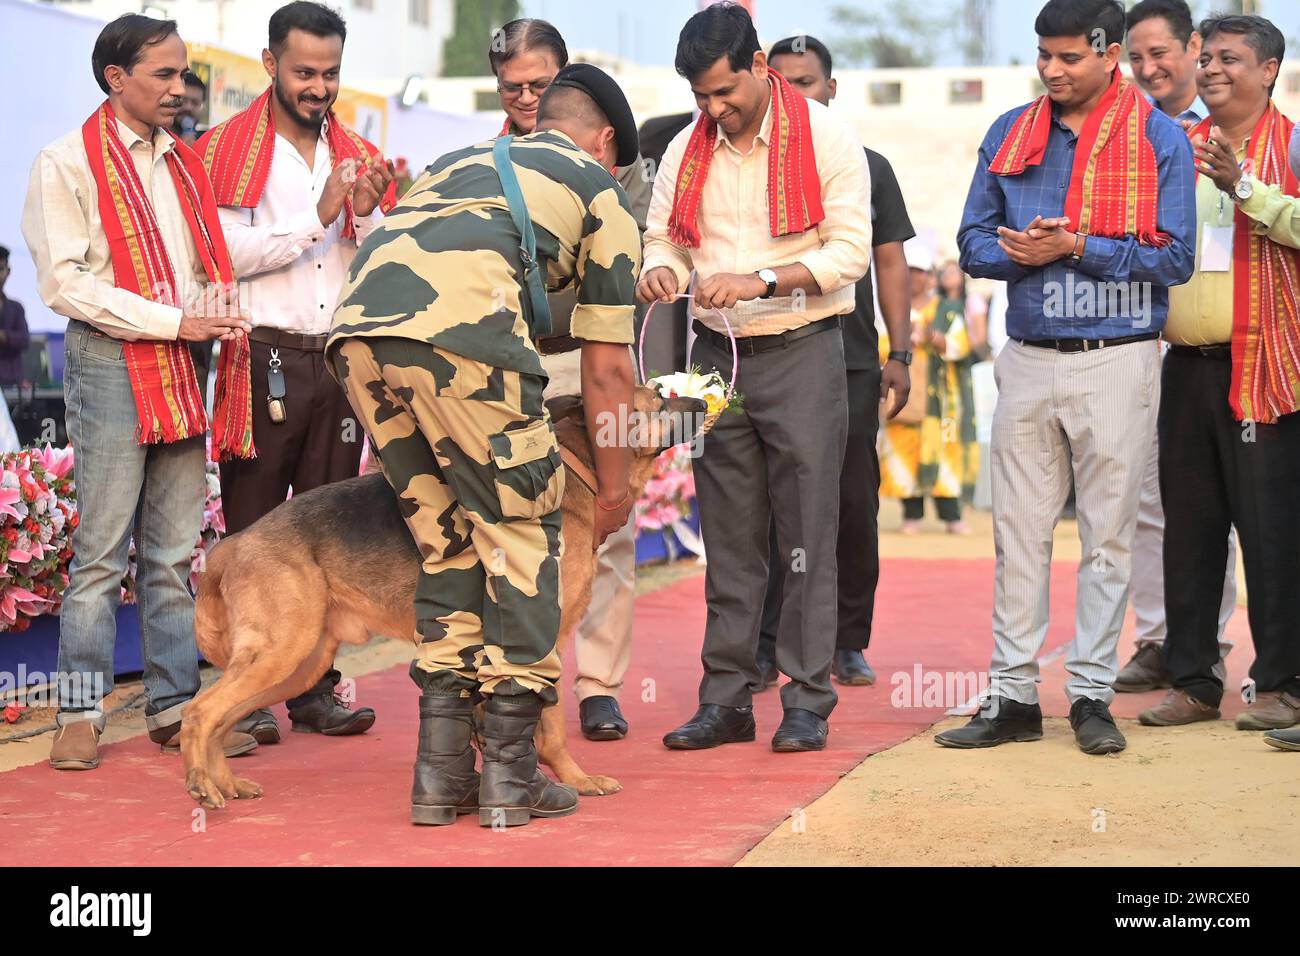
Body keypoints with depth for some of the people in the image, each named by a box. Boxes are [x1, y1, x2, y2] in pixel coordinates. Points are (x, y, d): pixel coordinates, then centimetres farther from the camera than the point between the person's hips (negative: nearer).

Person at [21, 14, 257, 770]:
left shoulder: (184, 163, 17)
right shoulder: (67, 164, -3)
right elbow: (66, 283, -10)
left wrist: (218, 310, -2)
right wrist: (174, 322, -15)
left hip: (182, 368, 6)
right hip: (111, 363, -6)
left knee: (177, 551, 7)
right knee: (102, 552, -5)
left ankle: (174, 706, 11)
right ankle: (81, 713, 1)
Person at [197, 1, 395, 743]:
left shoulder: (357, 156, 13)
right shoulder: (230, 151, -2)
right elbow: (227, 253, -13)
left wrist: (366, 216, -9)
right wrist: (317, 217, -17)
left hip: (339, 358, 5)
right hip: (263, 358, -5)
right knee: (253, 531, -2)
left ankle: (317, 688, 13)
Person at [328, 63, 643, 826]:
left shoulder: (461, 161, 39)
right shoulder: (599, 190, 24)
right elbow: (606, 366, 22)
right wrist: (616, 485, 33)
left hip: (355, 328, 6)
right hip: (460, 328, -5)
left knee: (447, 543, 17)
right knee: (521, 535, 9)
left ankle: (444, 771, 16)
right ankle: (510, 771, 8)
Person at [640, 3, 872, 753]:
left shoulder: (826, 138, -6)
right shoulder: (687, 150, 8)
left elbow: (851, 250, -12)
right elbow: (666, 237, 12)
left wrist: (760, 281, -23)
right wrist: (662, 270, -13)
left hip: (803, 353, -4)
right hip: (718, 354, 4)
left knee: (808, 533, -3)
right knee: (729, 538, 8)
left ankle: (807, 702, 3)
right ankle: (726, 698, 13)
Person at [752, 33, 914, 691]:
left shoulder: (868, 168, 12)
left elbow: (890, 264, 11)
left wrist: (900, 352, 3)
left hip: (852, 364, 2)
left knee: (854, 509, 4)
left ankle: (848, 644, 14)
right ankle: (761, 648, 1)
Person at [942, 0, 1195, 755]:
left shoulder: (1159, 139, -3)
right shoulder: (1010, 134, 8)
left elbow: (1173, 259, -9)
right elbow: (975, 241, 8)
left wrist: (1076, 248, -17)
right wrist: (1020, 253, -14)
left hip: (1118, 361, -3)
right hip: (1028, 359, 3)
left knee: (1108, 534, 3)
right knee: (1019, 530, 5)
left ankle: (1093, 695, 12)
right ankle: (1014, 697, 11)